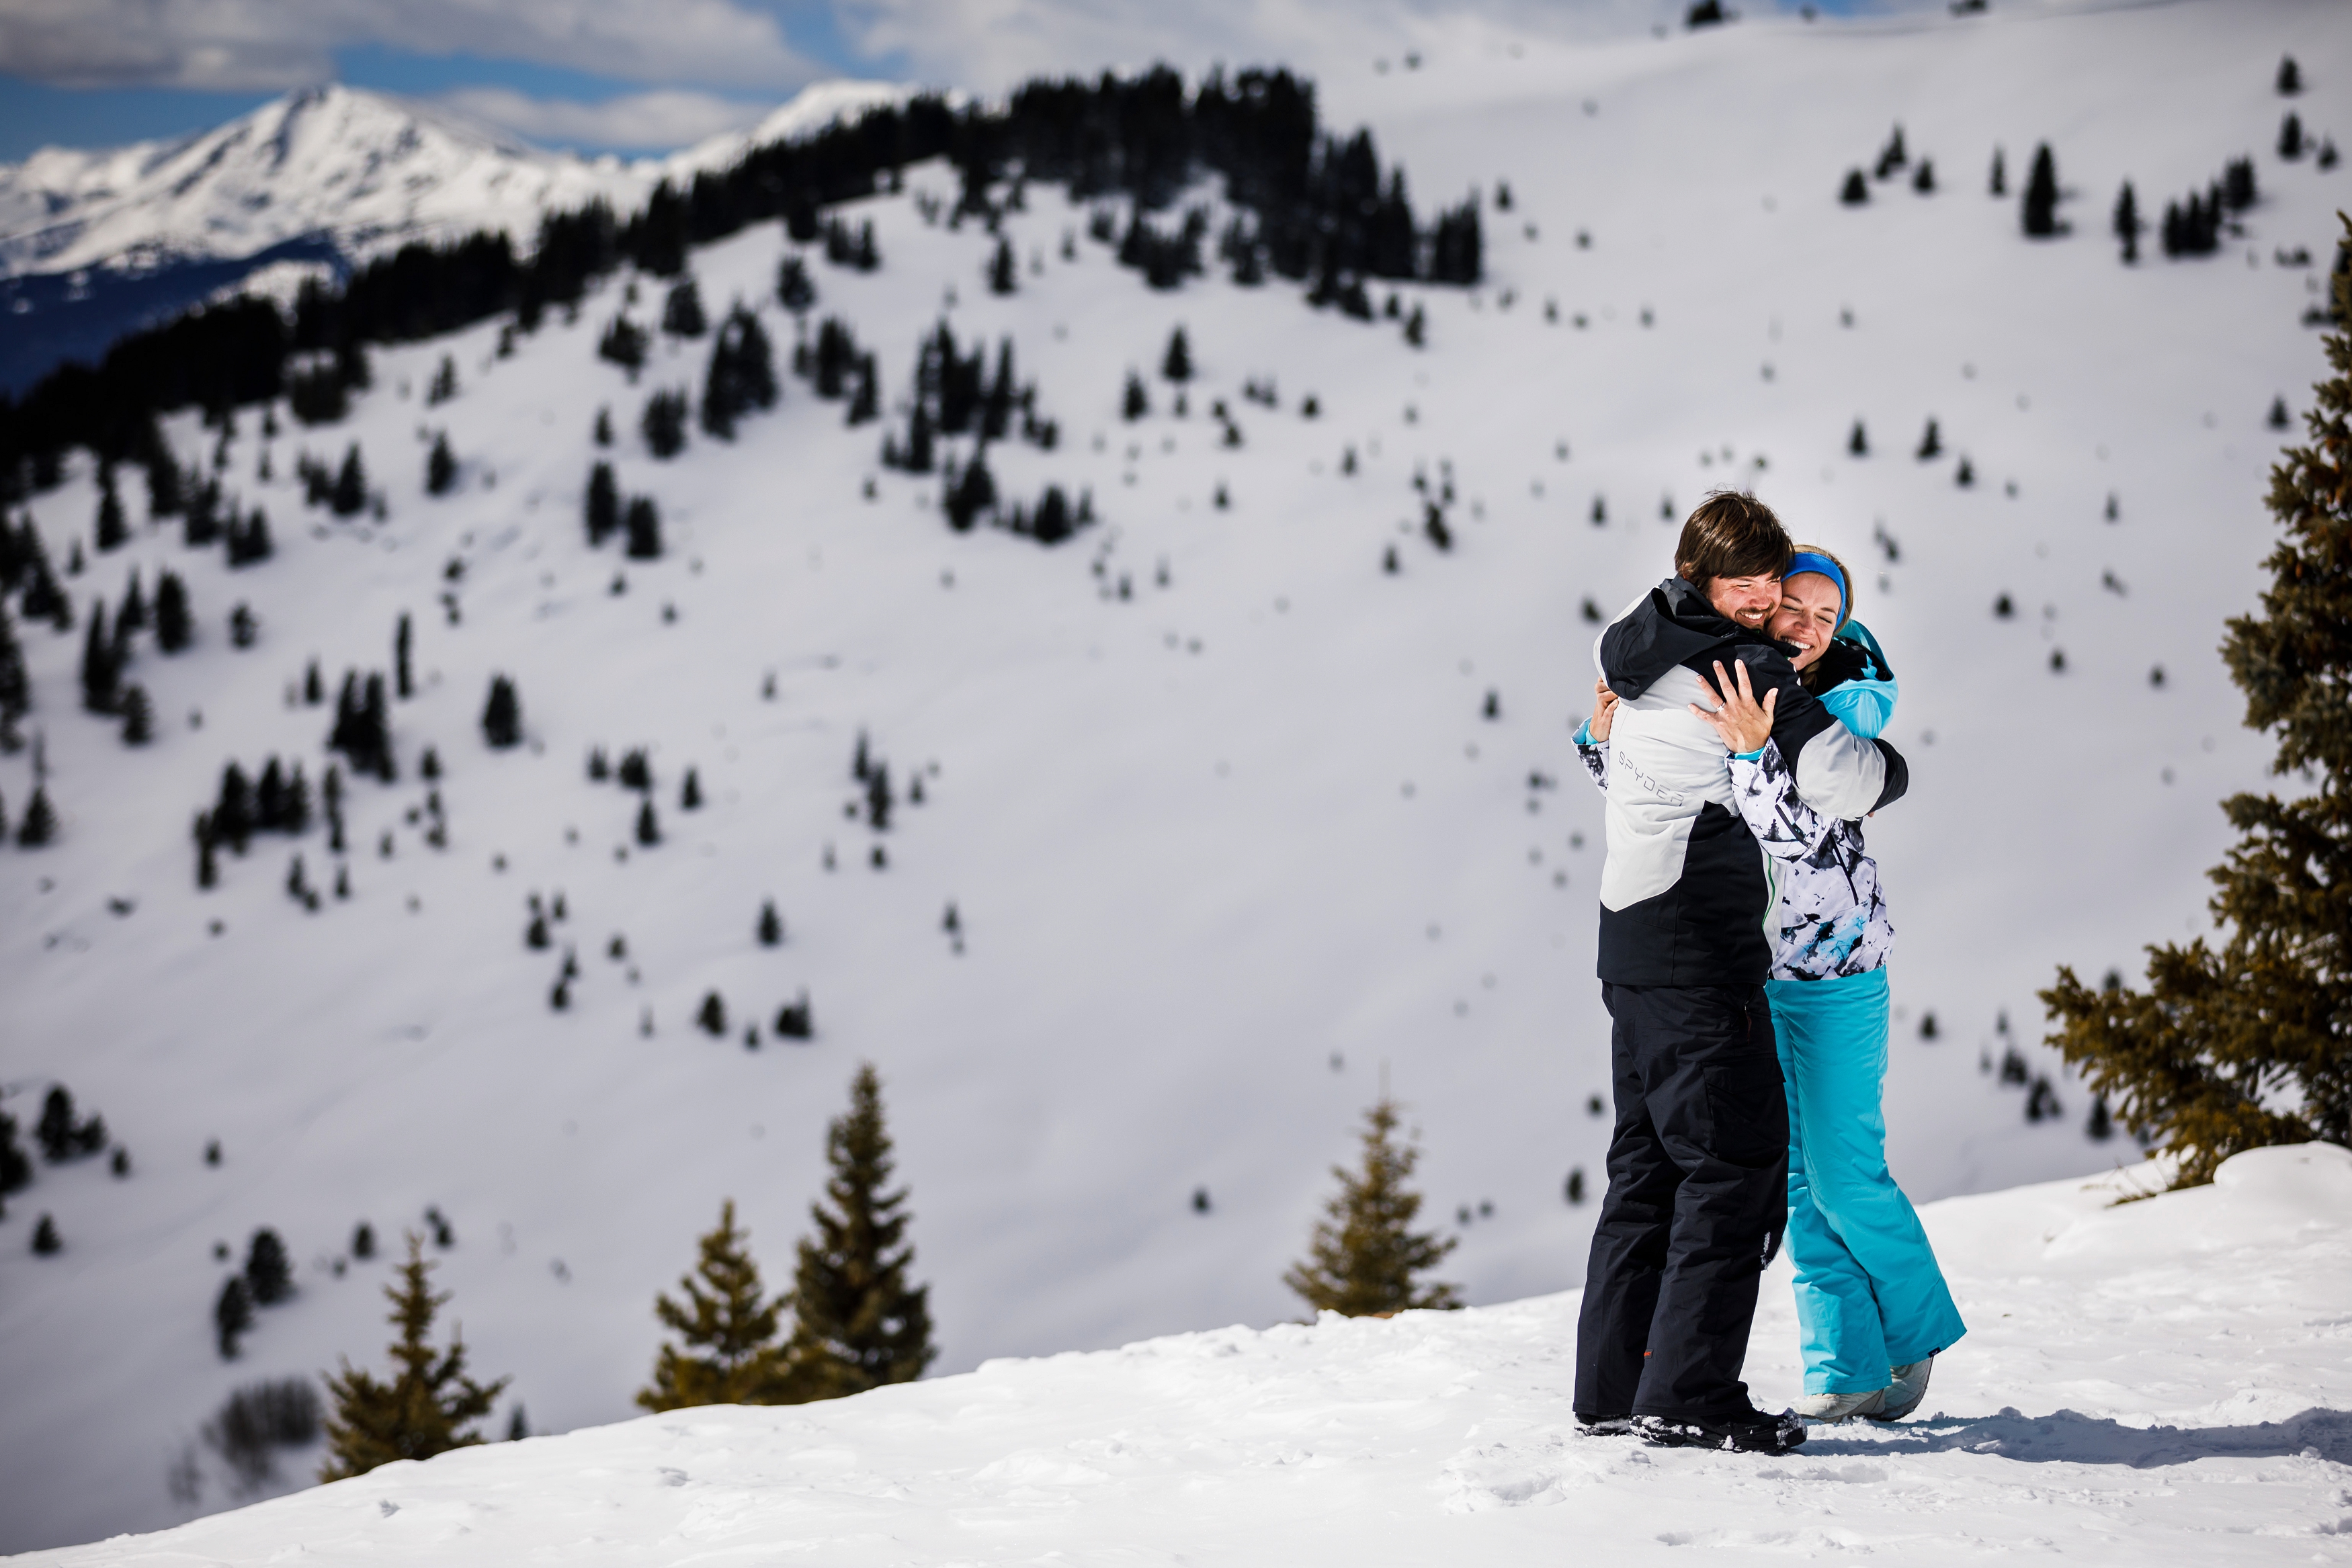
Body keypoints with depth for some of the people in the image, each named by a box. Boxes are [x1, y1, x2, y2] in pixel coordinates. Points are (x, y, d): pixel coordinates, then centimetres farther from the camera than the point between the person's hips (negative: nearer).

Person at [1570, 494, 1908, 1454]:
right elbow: (1842, 784, -16)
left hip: (1630, 934, 9)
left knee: (1649, 1162, 13)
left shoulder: (1635, 642, 12)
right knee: (1737, 1160, -7)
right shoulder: (1743, 663, -12)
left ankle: (1614, 1385, 14)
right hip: (1700, 947, -9)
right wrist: (1888, 762, 5)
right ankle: (1689, 1394, -11)